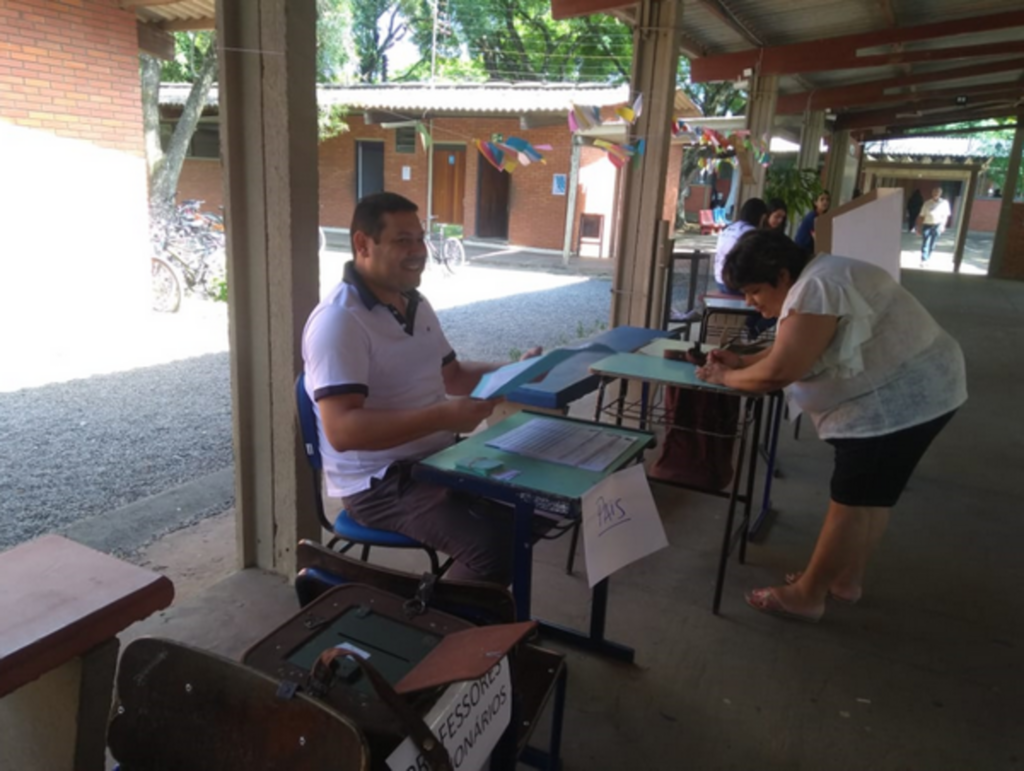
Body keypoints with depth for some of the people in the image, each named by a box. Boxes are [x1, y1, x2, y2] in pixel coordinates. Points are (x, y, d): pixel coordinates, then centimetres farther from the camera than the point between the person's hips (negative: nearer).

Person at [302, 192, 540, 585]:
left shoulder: (416, 304, 9)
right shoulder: (338, 321, -20)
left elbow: (451, 376, 19)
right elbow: (342, 430, -29)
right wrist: (442, 417, -36)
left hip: (437, 460, 9)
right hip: (379, 482, -9)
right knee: (495, 546, -26)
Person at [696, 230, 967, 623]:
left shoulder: (815, 289, -23)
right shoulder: (815, 279, 11)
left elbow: (778, 372, -26)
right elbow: (790, 349, 19)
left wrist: (725, 378, -11)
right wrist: (740, 361, 6)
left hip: (898, 401, -11)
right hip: (910, 392, 11)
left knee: (852, 500, -2)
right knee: (870, 495, 18)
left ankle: (806, 596, 10)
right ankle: (846, 580, 32)